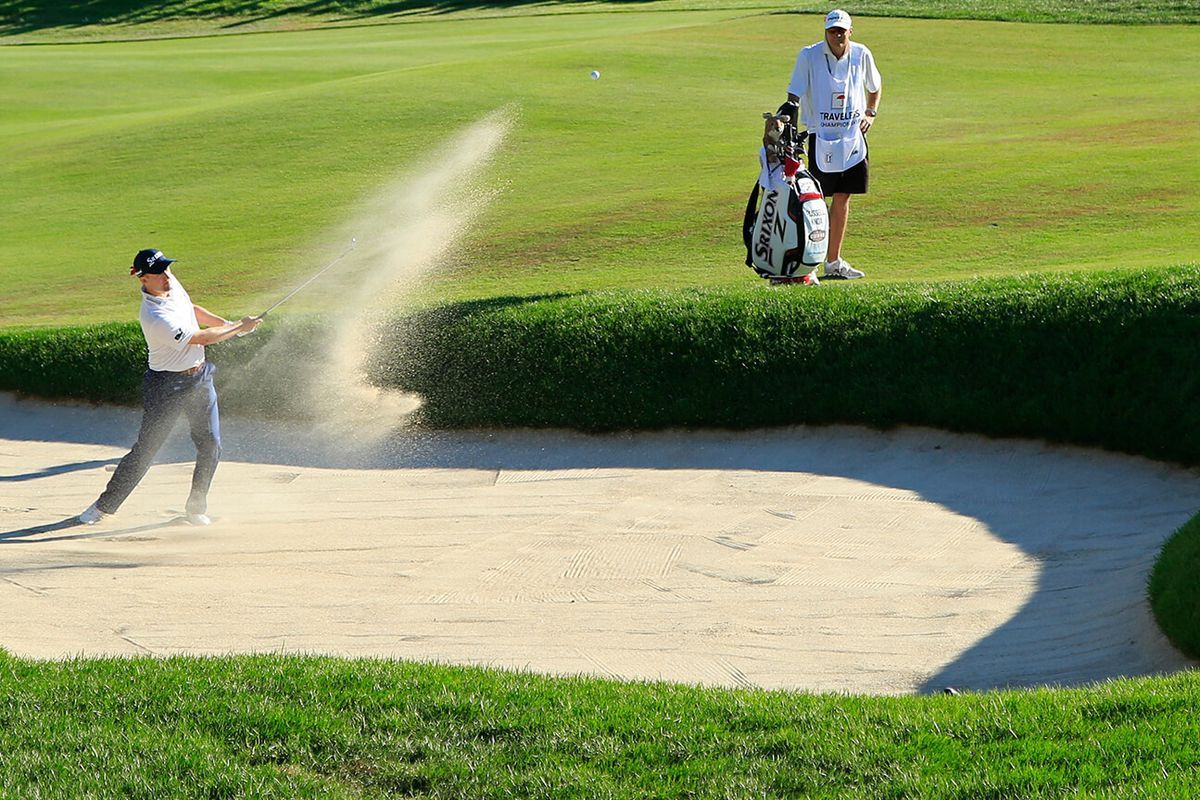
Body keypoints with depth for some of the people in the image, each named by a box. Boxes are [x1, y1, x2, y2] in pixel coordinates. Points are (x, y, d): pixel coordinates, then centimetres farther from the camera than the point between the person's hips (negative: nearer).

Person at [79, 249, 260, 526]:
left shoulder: (171, 283, -3)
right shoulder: (156, 318, -29)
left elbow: (191, 310, 19)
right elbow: (201, 338, -23)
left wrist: (226, 323, 8)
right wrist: (239, 329, -13)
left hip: (200, 377, 8)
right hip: (168, 385, -8)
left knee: (211, 445, 4)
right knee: (145, 450, -3)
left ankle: (196, 508, 17)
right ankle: (103, 506, 8)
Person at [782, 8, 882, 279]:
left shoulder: (861, 55, 3)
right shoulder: (809, 56, -7)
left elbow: (874, 87, 22)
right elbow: (794, 95, -8)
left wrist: (870, 113, 8)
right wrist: (787, 119, -25)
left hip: (853, 135, 4)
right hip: (820, 136, -4)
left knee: (843, 197, 8)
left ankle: (834, 261, 16)